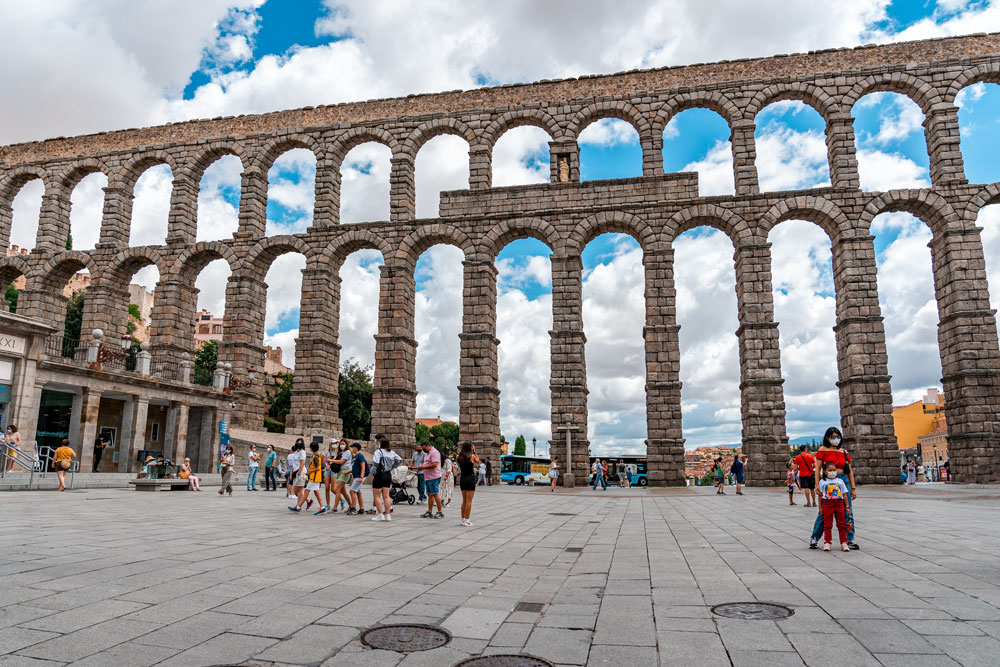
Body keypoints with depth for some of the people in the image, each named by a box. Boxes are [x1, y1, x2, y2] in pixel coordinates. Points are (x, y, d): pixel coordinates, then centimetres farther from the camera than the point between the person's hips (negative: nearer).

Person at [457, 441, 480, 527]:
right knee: (469, 501, -2)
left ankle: (463, 520, 19)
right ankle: (467, 521, -2)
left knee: (464, 501, 15)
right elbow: (478, 462, 8)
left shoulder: (460, 457, 3)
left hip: (462, 479, 6)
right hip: (470, 479, -6)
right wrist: (474, 452, 10)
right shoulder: (472, 456, -9)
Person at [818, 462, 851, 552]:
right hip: (827, 503, -2)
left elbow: (844, 494, 11)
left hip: (839, 503, 2)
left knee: (841, 524, 4)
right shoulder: (823, 482, 5)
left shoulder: (840, 481, 10)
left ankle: (844, 543, 11)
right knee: (827, 524, 1)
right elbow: (820, 495, 5)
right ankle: (827, 542, 6)